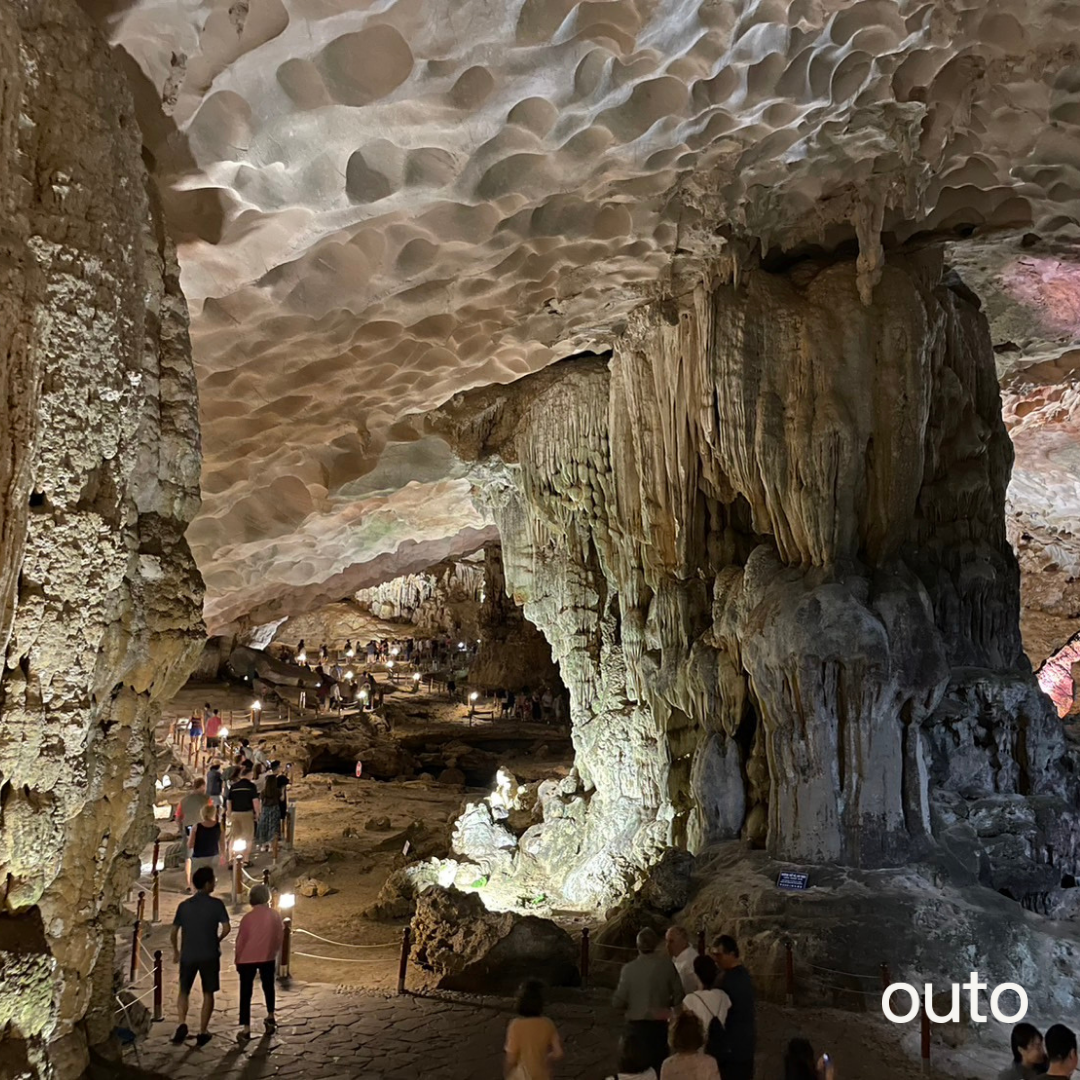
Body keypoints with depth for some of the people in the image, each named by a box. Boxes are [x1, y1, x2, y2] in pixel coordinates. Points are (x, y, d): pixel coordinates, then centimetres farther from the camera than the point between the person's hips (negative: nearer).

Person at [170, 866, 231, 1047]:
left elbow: (173, 933, 4)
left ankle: (181, 1023, -7)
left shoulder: (184, 905, 3)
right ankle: (202, 1032, 9)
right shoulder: (216, 904, -6)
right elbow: (226, 928, -12)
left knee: (184, 991, 15)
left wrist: (175, 951, 20)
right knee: (208, 993, 10)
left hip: (187, 955, 2)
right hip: (209, 955, -2)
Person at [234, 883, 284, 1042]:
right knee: (268, 987, 22)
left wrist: (238, 960, 4)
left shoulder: (248, 917, -15)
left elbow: (240, 941, -9)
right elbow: (280, 937, 3)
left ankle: (246, 1029, -3)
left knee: (246, 992, 1)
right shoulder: (275, 915, -5)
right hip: (268, 958, 3)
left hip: (248, 959, -3)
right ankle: (270, 1018, 35)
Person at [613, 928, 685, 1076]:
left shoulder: (629, 968, -15)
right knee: (659, 1064, 17)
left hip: (637, 1025, -1)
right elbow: (678, 996, -6)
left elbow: (618, 1002, -12)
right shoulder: (666, 964, -11)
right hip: (660, 1024, 1)